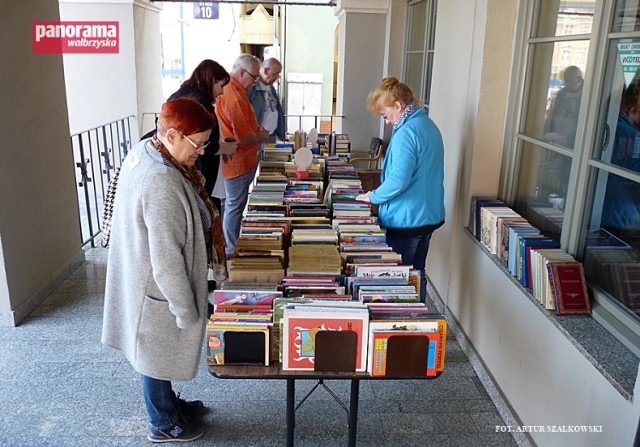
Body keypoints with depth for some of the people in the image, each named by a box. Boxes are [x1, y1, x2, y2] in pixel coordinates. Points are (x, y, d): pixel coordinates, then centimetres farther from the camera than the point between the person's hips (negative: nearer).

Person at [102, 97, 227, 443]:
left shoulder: (142, 152, -4)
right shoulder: (163, 185, -35)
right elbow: (167, 262, -30)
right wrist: (187, 311, -18)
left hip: (139, 276, 9)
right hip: (157, 288, -9)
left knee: (157, 351, 27)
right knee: (159, 355, 14)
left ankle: (169, 404, 49)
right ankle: (164, 425, 38)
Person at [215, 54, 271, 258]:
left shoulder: (229, 89, 9)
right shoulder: (234, 97, -25)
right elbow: (245, 137, -25)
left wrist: (257, 129, 8)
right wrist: (261, 136, -6)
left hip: (239, 160, 10)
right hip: (238, 161, -10)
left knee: (232, 204, 19)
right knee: (235, 205, 2)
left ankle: (231, 245, 32)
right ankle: (232, 250, 15)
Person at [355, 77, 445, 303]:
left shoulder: (406, 133, -20)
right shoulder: (430, 125, 10)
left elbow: (399, 179, -27)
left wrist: (374, 197, -9)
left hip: (406, 220, -9)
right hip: (430, 216, 9)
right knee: (417, 275, 19)